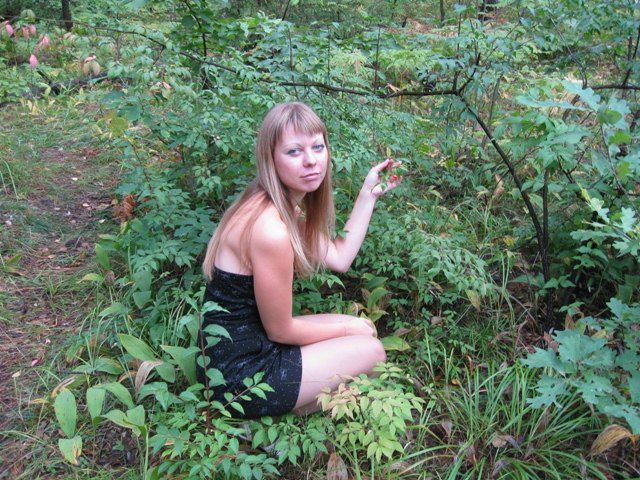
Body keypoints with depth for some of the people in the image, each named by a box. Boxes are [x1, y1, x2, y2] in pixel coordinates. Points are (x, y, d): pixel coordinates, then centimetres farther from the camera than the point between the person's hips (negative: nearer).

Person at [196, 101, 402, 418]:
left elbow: (339, 259, 7)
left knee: (363, 329, 16)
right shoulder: (271, 231, -29)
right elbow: (280, 330, -18)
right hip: (238, 374, -9)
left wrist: (369, 194, 7)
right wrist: (349, 328, -2)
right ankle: (287, 417, 11)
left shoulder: (287, 204, 2)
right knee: (372, 351, 0)